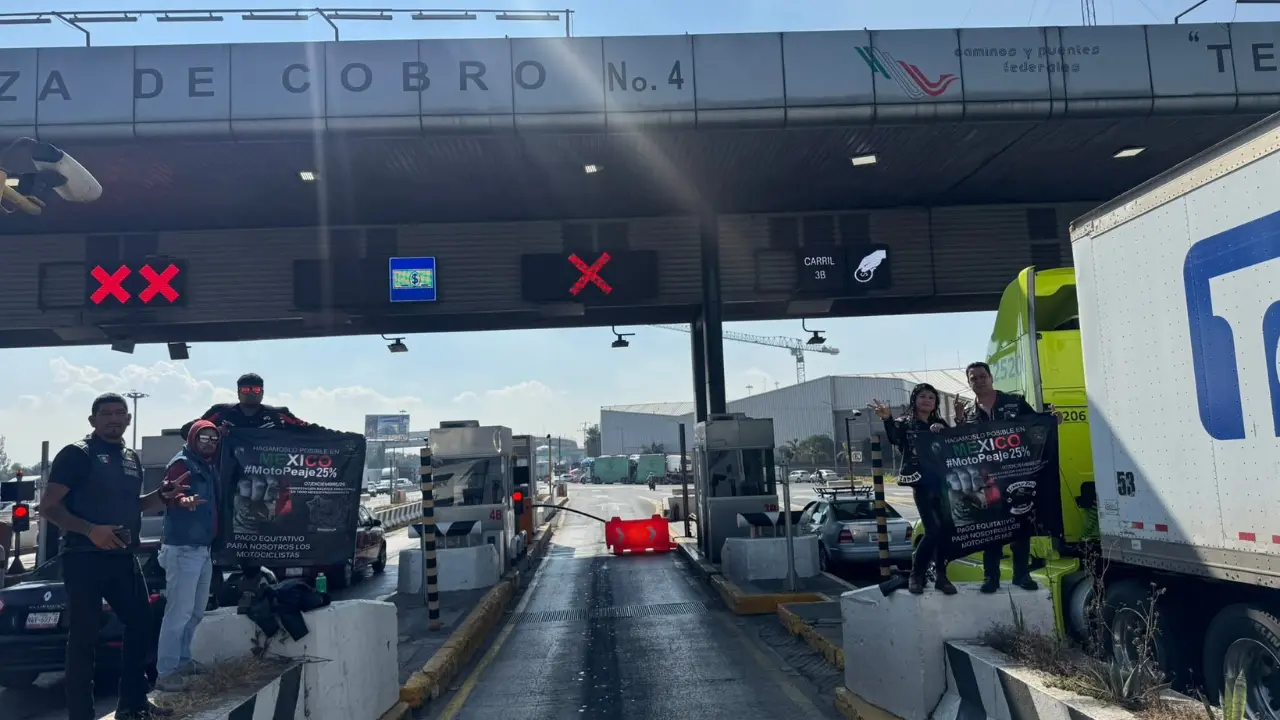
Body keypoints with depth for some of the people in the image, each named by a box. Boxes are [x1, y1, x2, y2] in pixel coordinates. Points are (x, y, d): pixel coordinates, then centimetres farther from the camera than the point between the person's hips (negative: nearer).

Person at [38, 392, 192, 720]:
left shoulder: (132, 459, 15)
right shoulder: (76, 454, -7)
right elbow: (48, 506, -12)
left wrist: (163, 496, 8)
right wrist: (90, 530, -24)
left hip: (123, 559, 8)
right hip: (84, 559, -7)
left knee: (141, 625, 12)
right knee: (83, 637, -2)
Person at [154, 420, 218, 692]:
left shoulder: (210, 466, 16)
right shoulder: (182, 463, -11)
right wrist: (183, 499, -46)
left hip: (204, 548, 9)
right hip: (183, 548, -9)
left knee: (196, 611, 18)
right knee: (179, 612, -10)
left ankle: (182, 659, 31)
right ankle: (166, 672, -5)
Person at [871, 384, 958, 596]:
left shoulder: (941, 424, 16)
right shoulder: (905, 423, 4)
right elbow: (895, 439, -18)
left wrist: (942, 434, -10)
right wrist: (887, 419, -36)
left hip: (943, 482, 4)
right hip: (921, 484, -4)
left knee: (946, 529, 2)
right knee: (933, 530, -12)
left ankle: (941, 575, 15)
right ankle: (916, 574, 4)